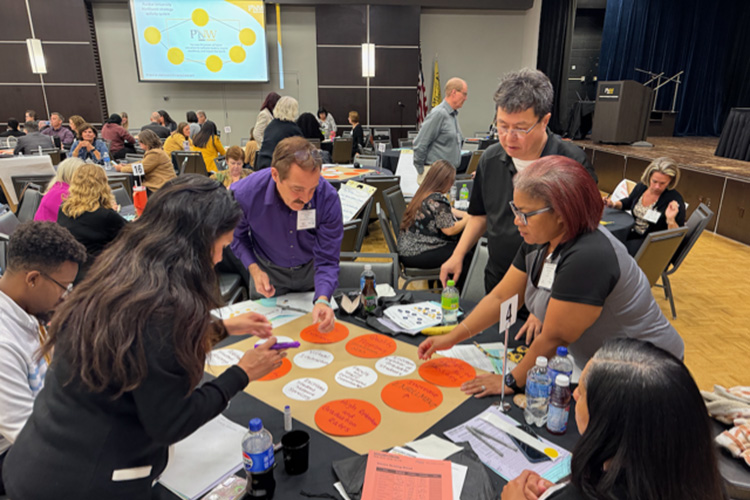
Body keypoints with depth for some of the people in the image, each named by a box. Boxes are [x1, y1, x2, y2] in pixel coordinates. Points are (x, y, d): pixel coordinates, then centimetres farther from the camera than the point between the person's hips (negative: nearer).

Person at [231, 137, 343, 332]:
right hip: (268, 272, 0)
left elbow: (327, 261, -28)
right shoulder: (245, 193, -31)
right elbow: (236, 234, -7)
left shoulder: (328, 197, -33)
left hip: (311, 269, 0)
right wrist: (253, 269, -21)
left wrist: (323, 300, -45)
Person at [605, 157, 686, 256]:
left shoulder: (675, 200, -16)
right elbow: (628, 202, 24)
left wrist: (671, 220, -34)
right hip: (632, 234, 6)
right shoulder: (641, 186, -1)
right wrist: (614, 204, 4)